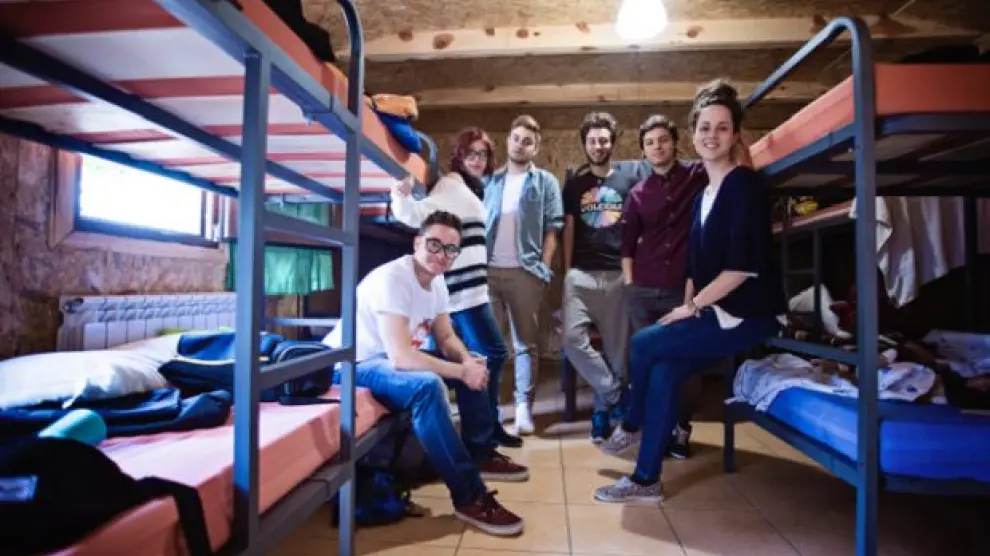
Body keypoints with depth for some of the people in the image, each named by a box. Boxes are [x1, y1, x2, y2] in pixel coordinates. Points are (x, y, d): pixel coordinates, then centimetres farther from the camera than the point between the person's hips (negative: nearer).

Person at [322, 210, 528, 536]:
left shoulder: (436, 280, 1)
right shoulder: (392, 278, -26)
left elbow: (446, 338, 7)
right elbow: (400, 358, -35)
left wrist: (466, 360, -16)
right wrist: (461, 371, -27)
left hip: (393, 357, 9)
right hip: (351, 365, -9)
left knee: (474, 363, 4)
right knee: (427, 385, -35)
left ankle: (481, 455, 13)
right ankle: (469, 497, -25)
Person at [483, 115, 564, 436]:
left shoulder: (545, 182, 6)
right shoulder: (491, 181, 13)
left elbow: (551, 231, 1)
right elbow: (478, 225, 12)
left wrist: (543, 268, -7)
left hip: (524, 271, -3)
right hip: (489, 270, 3)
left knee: (526, 342, 3)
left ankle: (524, 406, 8)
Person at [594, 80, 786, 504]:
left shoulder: (744, 184, -12)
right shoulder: (704, 195, 14)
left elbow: (745, 265, -20)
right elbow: (696, 265, 16)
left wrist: (694, 306, -13)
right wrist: (688, 308, 3)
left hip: (745, 315, -7)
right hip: (714, 311, 8)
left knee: (644, 344, -14)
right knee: (663, 370, -7)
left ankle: (631, 427, 8)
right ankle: (646, 480, 7)